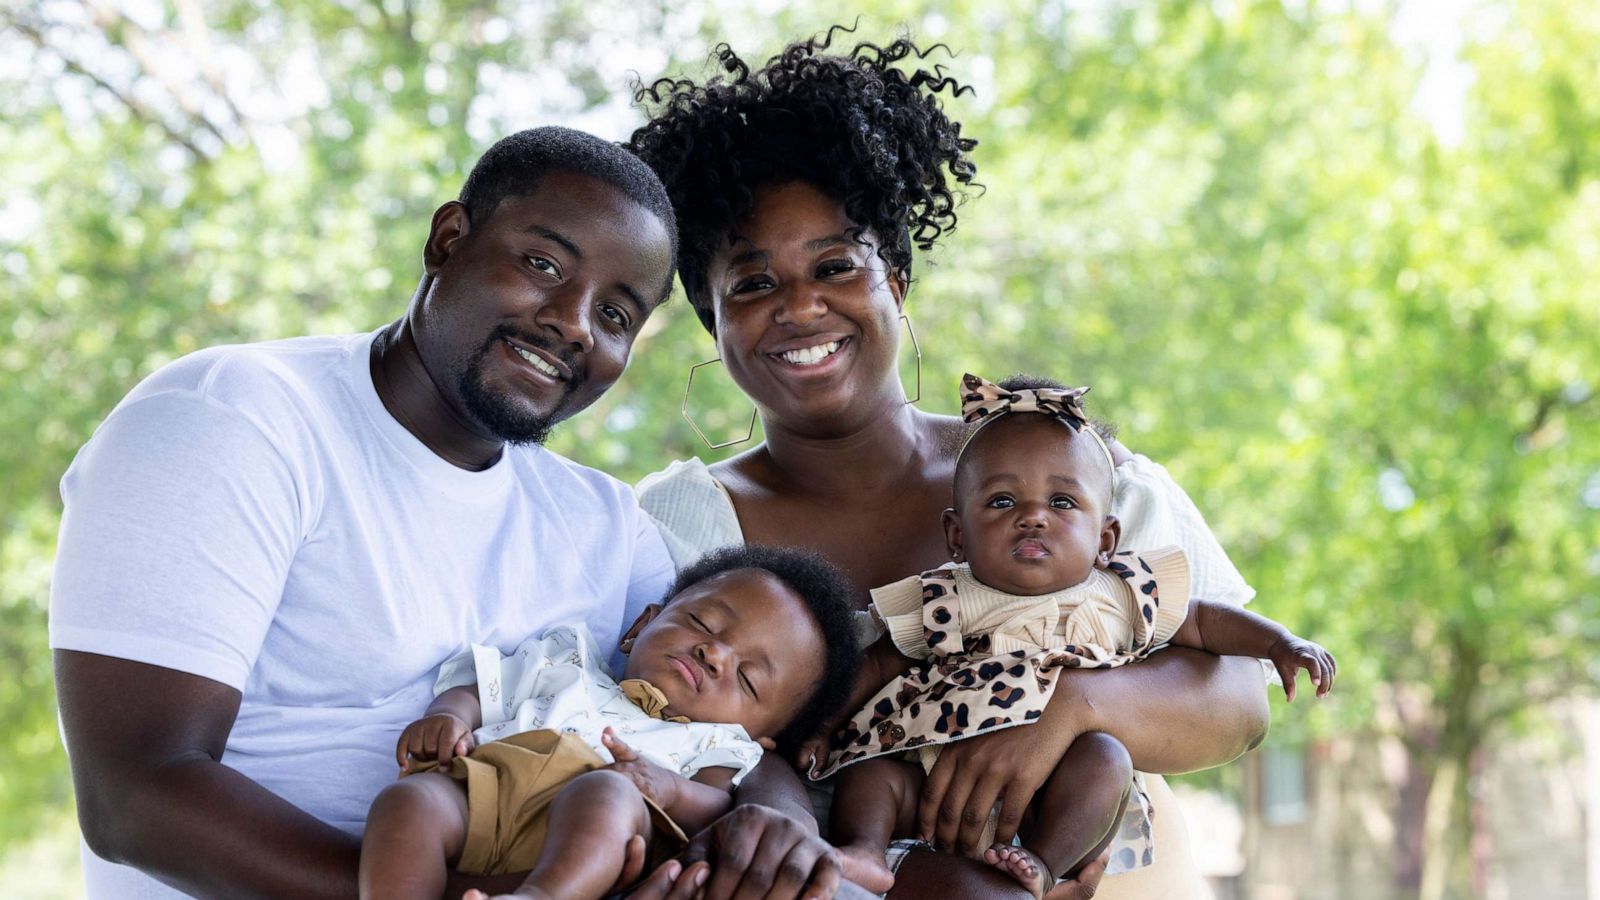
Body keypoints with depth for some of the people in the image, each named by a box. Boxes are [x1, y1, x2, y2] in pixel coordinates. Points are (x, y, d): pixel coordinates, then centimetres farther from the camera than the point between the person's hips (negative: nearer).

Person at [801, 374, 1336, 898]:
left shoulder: (1119, 597, 11)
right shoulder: (944, 605, 8)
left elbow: (1204, 621, 23)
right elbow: (877, 665, 13)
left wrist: (1281, 643, 11)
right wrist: (823, 724, 0)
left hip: (1057, 806, 0)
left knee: (1103, 755, -28)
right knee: (871, 768, -19)